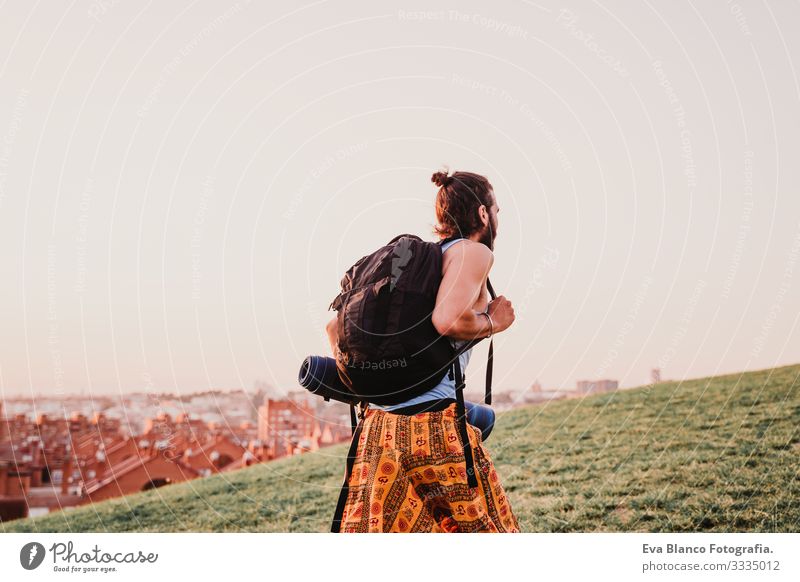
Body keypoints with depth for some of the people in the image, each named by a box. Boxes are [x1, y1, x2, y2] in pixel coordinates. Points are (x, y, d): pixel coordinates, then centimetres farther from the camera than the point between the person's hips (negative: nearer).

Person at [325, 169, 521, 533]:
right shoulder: (473, 251, -1)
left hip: (378, 425, 7)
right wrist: (492, 323, 0)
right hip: (433, 425, -7)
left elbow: (335, 325, 23)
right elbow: (448, 321, -19)